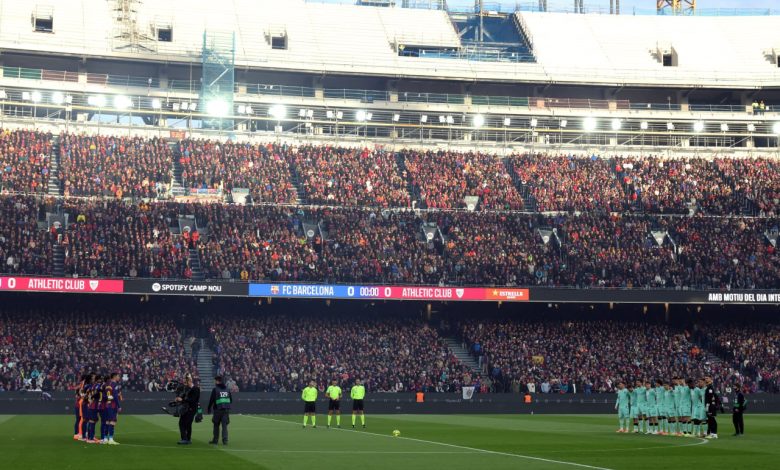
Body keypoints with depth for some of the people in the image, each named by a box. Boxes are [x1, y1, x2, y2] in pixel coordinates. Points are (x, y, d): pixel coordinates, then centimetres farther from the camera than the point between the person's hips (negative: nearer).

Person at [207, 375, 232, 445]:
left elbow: (211, 400, -5)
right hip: (226, 409, 3)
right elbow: (231, 400, 14)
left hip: (218, 410, -3)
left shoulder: (215, 389, -5)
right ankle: (225, 440, -5)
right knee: (224, 425, 3)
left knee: (216, 425, 11)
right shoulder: (227, 389, 10)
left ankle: (215, 440, 16)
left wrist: (209, 408, 6)